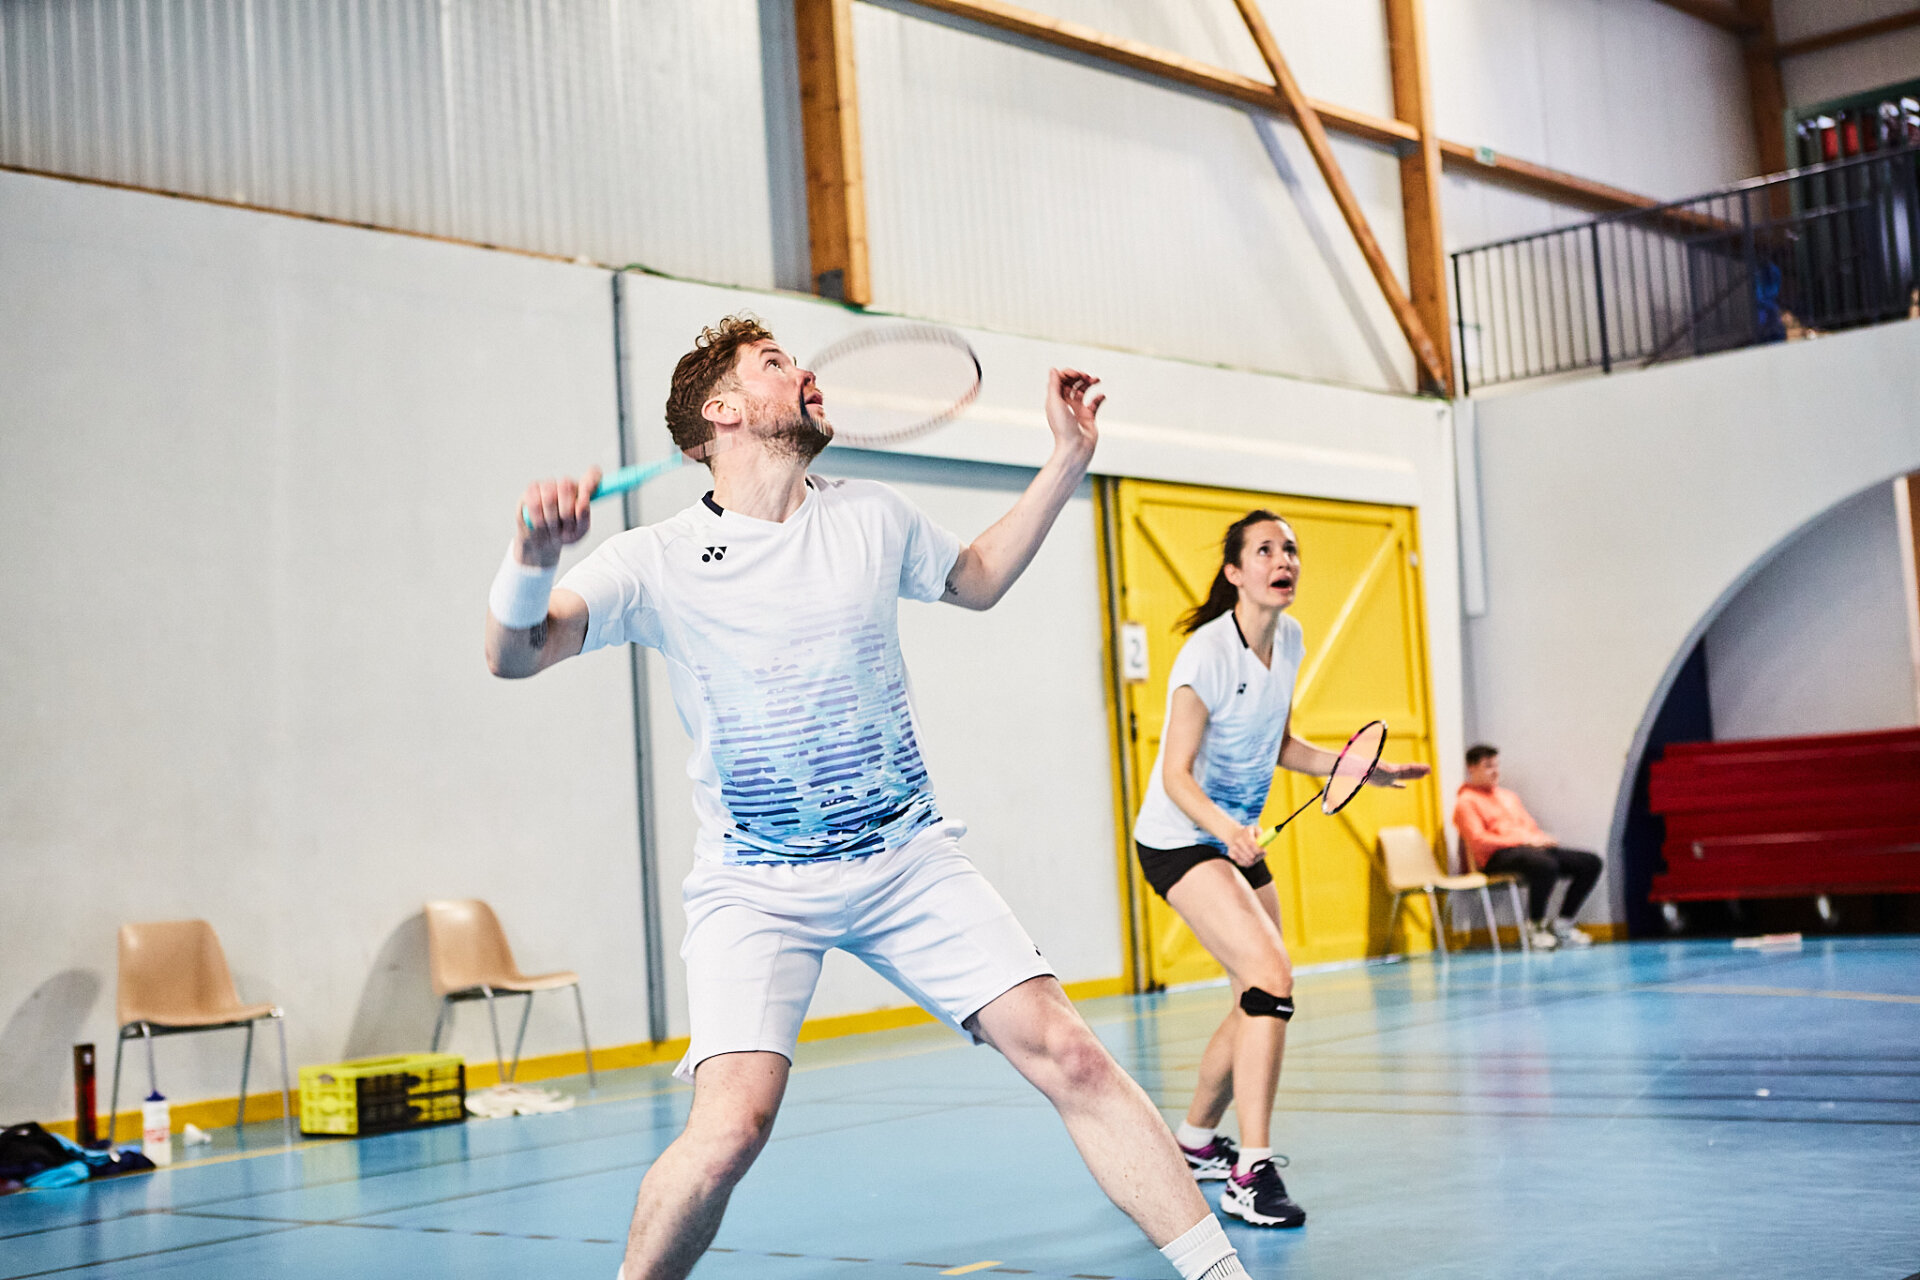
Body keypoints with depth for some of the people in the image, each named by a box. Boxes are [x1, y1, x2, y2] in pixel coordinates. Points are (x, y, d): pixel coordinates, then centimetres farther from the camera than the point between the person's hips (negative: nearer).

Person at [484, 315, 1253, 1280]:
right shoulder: (658, 562, -7)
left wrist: (1069, 457, 17)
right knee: (731, 1125, -22)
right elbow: (514, 654, -17)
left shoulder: (873, 519, 6)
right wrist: (534, 553, -38)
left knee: (1066, 1054, -8)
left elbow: (979, 579, 25)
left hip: (909, 862, 3)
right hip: (755, 887, -3)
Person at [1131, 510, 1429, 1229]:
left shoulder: (1289, 640, 2)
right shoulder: (1208, 652, -22)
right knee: (1272, 979, -23)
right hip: (1180, 840, -9)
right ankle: (1251, 1174, -22)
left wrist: (1362, 769, 3)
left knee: (1261, 1002, 13)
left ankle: (1195, 1142, 34)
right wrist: (1227, 831, -40)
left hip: (1240, 837, 9)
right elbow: (1176, 775, -23)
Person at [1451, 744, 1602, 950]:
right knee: (1545, 865, -40)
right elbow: (1478, 841, -10)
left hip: (1535, 848, 8)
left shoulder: (1509, 796, 30)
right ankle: (1535, 926, -19)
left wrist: (1543, 840, 2)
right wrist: (1523, 841, -16)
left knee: (1591, 863, -9)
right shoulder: (1466, 802, 4)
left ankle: (1562, 925, -5)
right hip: (1498, 857, -8)